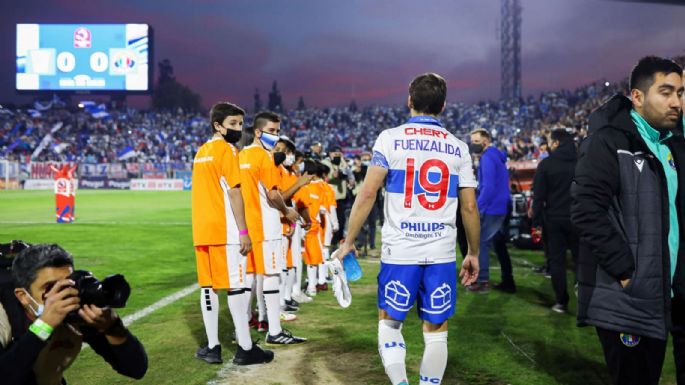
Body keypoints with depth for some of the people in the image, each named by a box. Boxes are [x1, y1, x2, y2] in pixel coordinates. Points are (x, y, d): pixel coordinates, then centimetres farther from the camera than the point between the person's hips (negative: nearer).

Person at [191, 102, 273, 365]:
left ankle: (212, 347, 11)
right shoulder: (227, 150, -8)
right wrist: (243, 231, -14)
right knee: (236, 286, -4)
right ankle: (245, 349, 0)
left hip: (202, 230, 8)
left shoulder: (201, 152, 18)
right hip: (225, 230, -8)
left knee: (208, 286, 8)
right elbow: (234, 193, -14)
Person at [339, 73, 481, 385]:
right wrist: (473, 253, 16)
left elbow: (368, 193, -8)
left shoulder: (390, 138, -1)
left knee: (389, 323, 14)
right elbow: (469, 207, 5)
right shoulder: (458, 148, 7)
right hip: (442, 253, 2)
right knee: (436, 331, 12)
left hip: (399, 251, -1)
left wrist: (349, 241, -1)